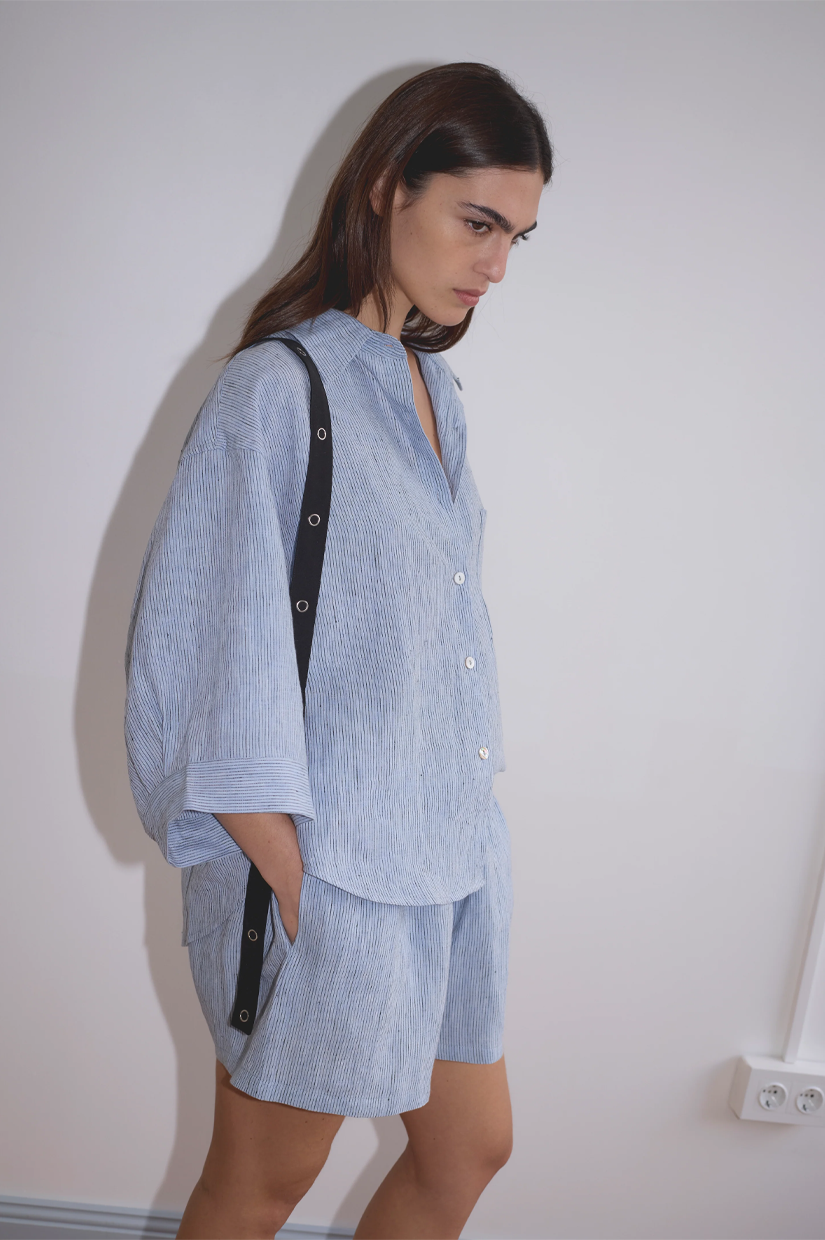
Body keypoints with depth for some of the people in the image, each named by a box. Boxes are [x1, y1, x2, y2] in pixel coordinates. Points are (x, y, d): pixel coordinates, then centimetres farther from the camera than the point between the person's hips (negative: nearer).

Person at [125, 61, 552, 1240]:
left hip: (452, 863, 8)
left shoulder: (433, 388, 10)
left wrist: (469, 837, 7)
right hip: (329, 878, -7)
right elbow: (217, 681, -17)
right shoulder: (279, 389, -15)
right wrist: (295, 887, -16)